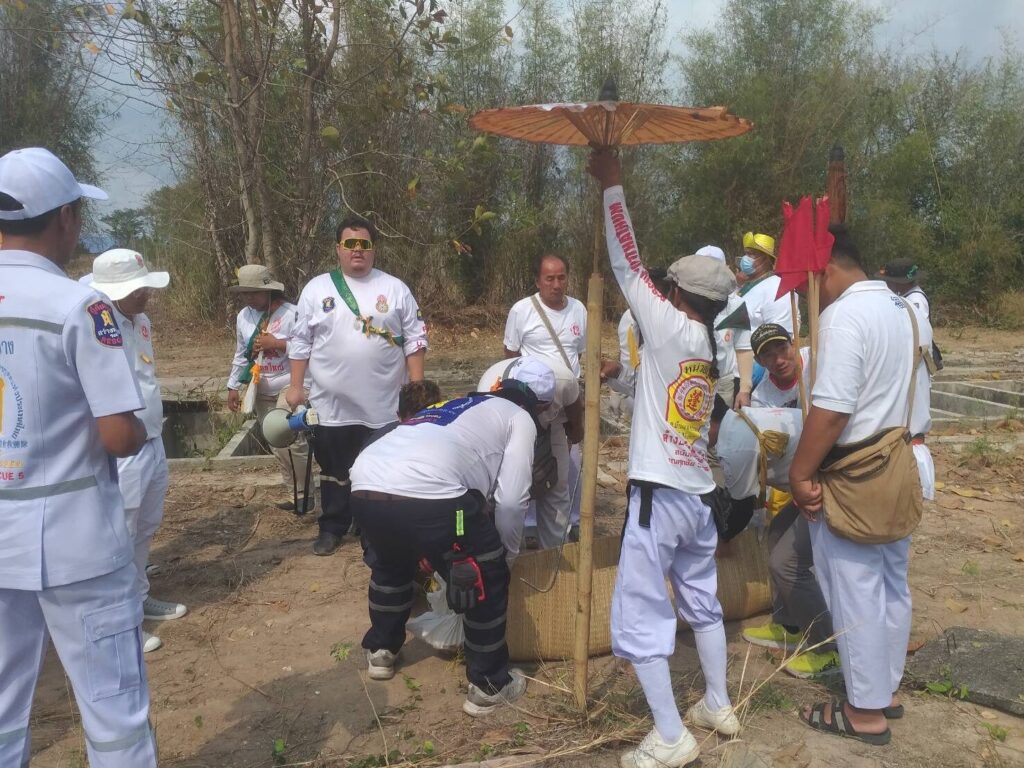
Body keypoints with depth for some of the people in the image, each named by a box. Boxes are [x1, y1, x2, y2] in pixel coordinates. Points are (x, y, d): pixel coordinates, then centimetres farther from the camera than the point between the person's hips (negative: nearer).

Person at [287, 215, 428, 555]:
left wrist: (417, 384, -5)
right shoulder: (317, 288, 3)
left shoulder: (395, 288, 3)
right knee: (334, 469, 12)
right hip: (332, 403, 0)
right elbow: (300, 342, 5)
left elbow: (414, 339, 2)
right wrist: (296, 386, 2)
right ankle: (332, 528, 27)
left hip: (385, 403, 0)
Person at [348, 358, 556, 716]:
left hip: (365, 487, 7)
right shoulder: (520, 418, 18)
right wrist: (508, 550, 26)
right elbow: (511, 499, 7)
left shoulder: (461, 404, 36)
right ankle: (490, 685, 25)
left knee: (390, 566, 37)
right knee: (487, 581, 15)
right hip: (426, 495, -7)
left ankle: (381, 651, 51)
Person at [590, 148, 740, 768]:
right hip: (697, 495, 8)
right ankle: (719, 707, 34)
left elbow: (628, 267, -9)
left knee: (640, 617, 2)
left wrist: (613, 185, -3)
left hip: (659, 494, -8)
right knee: (703, 602, 22)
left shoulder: (672, 329, -12)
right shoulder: (713, 348, 8)